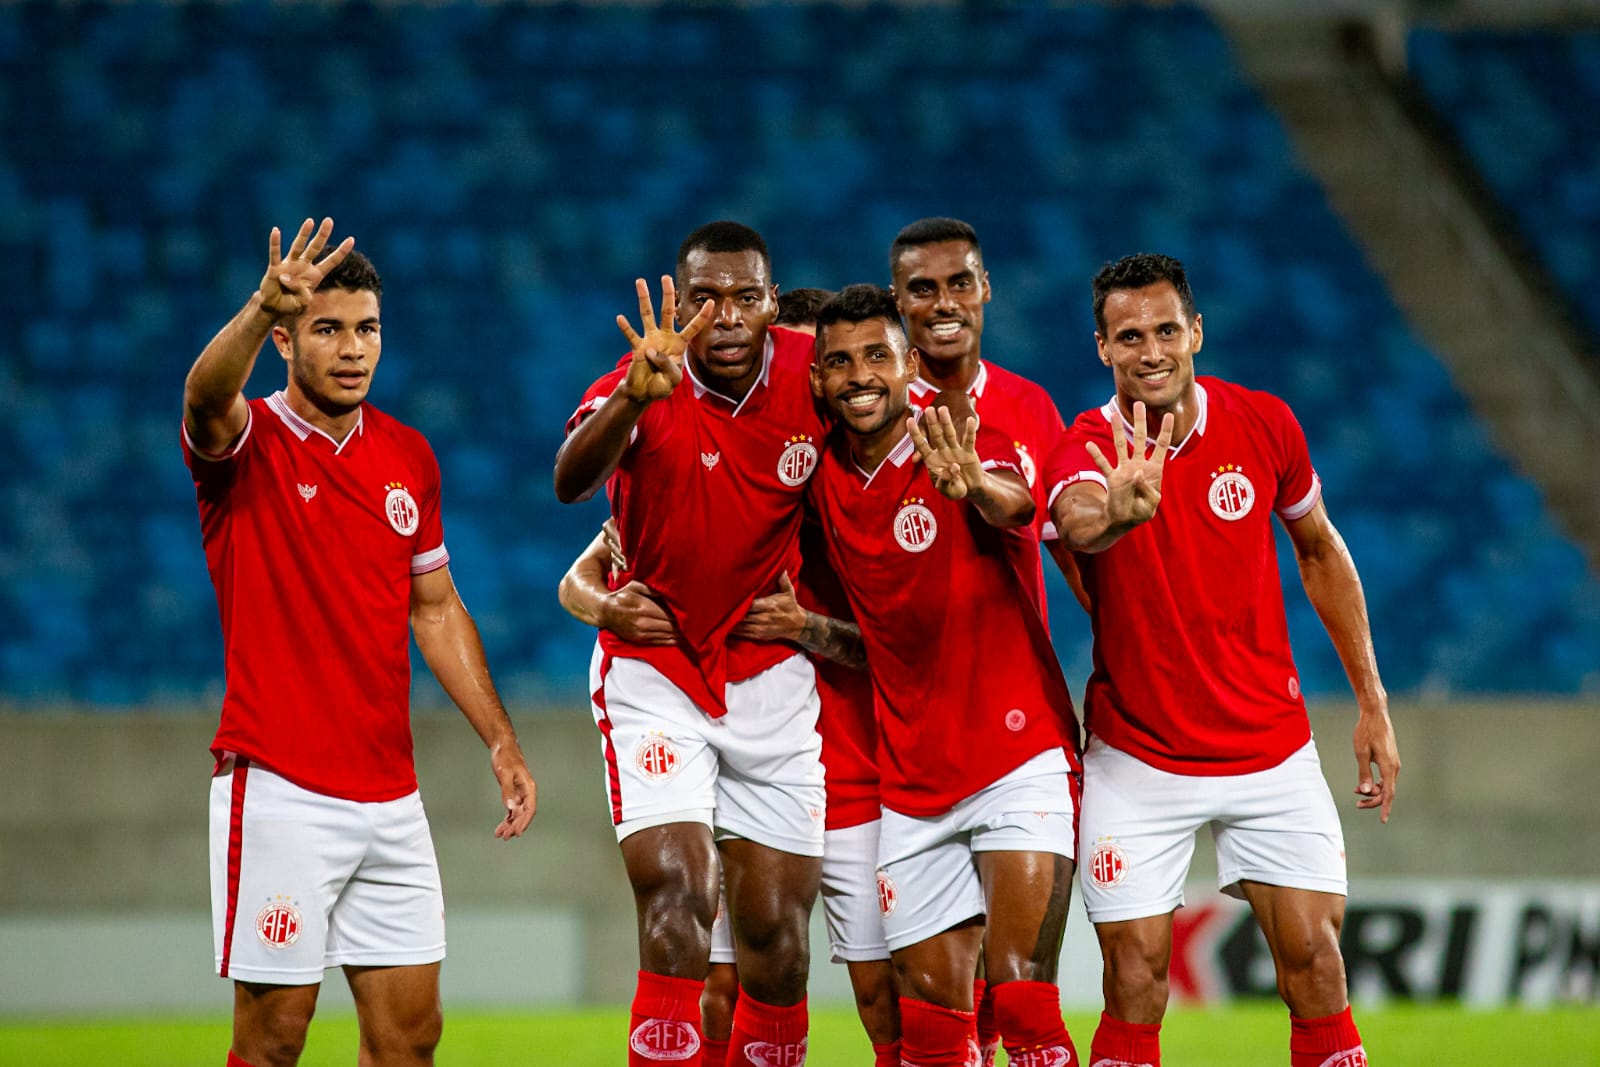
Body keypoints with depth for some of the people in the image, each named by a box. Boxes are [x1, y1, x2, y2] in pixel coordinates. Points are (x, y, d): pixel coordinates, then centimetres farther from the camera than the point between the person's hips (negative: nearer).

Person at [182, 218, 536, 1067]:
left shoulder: (408, 456, 11)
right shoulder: (245, 445, -6)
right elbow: (207, 396, -31)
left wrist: (500, 742, 13)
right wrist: (264, 307, -51)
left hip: (390, 796, 6)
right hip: (279, 792, -6)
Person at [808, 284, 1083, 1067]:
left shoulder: (968, 451, -11)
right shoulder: (823, 475, 3)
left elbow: (1013, 504, -35)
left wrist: (977, 487, -57)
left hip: (1019, 759, -5)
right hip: (912, 781, 5)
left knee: (1023, 993, -17)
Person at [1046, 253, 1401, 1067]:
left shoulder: (1264, 424, -5)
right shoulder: (1087, 449, -14)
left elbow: (1319, 552, 11)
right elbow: (1077, 520, -39)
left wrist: (1372, 703, 10)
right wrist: (1116, 513, -64)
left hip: (1272, 749, 2)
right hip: (1137, 761, -2)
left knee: (1313, 954, -4)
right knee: (1135, 971, -7)